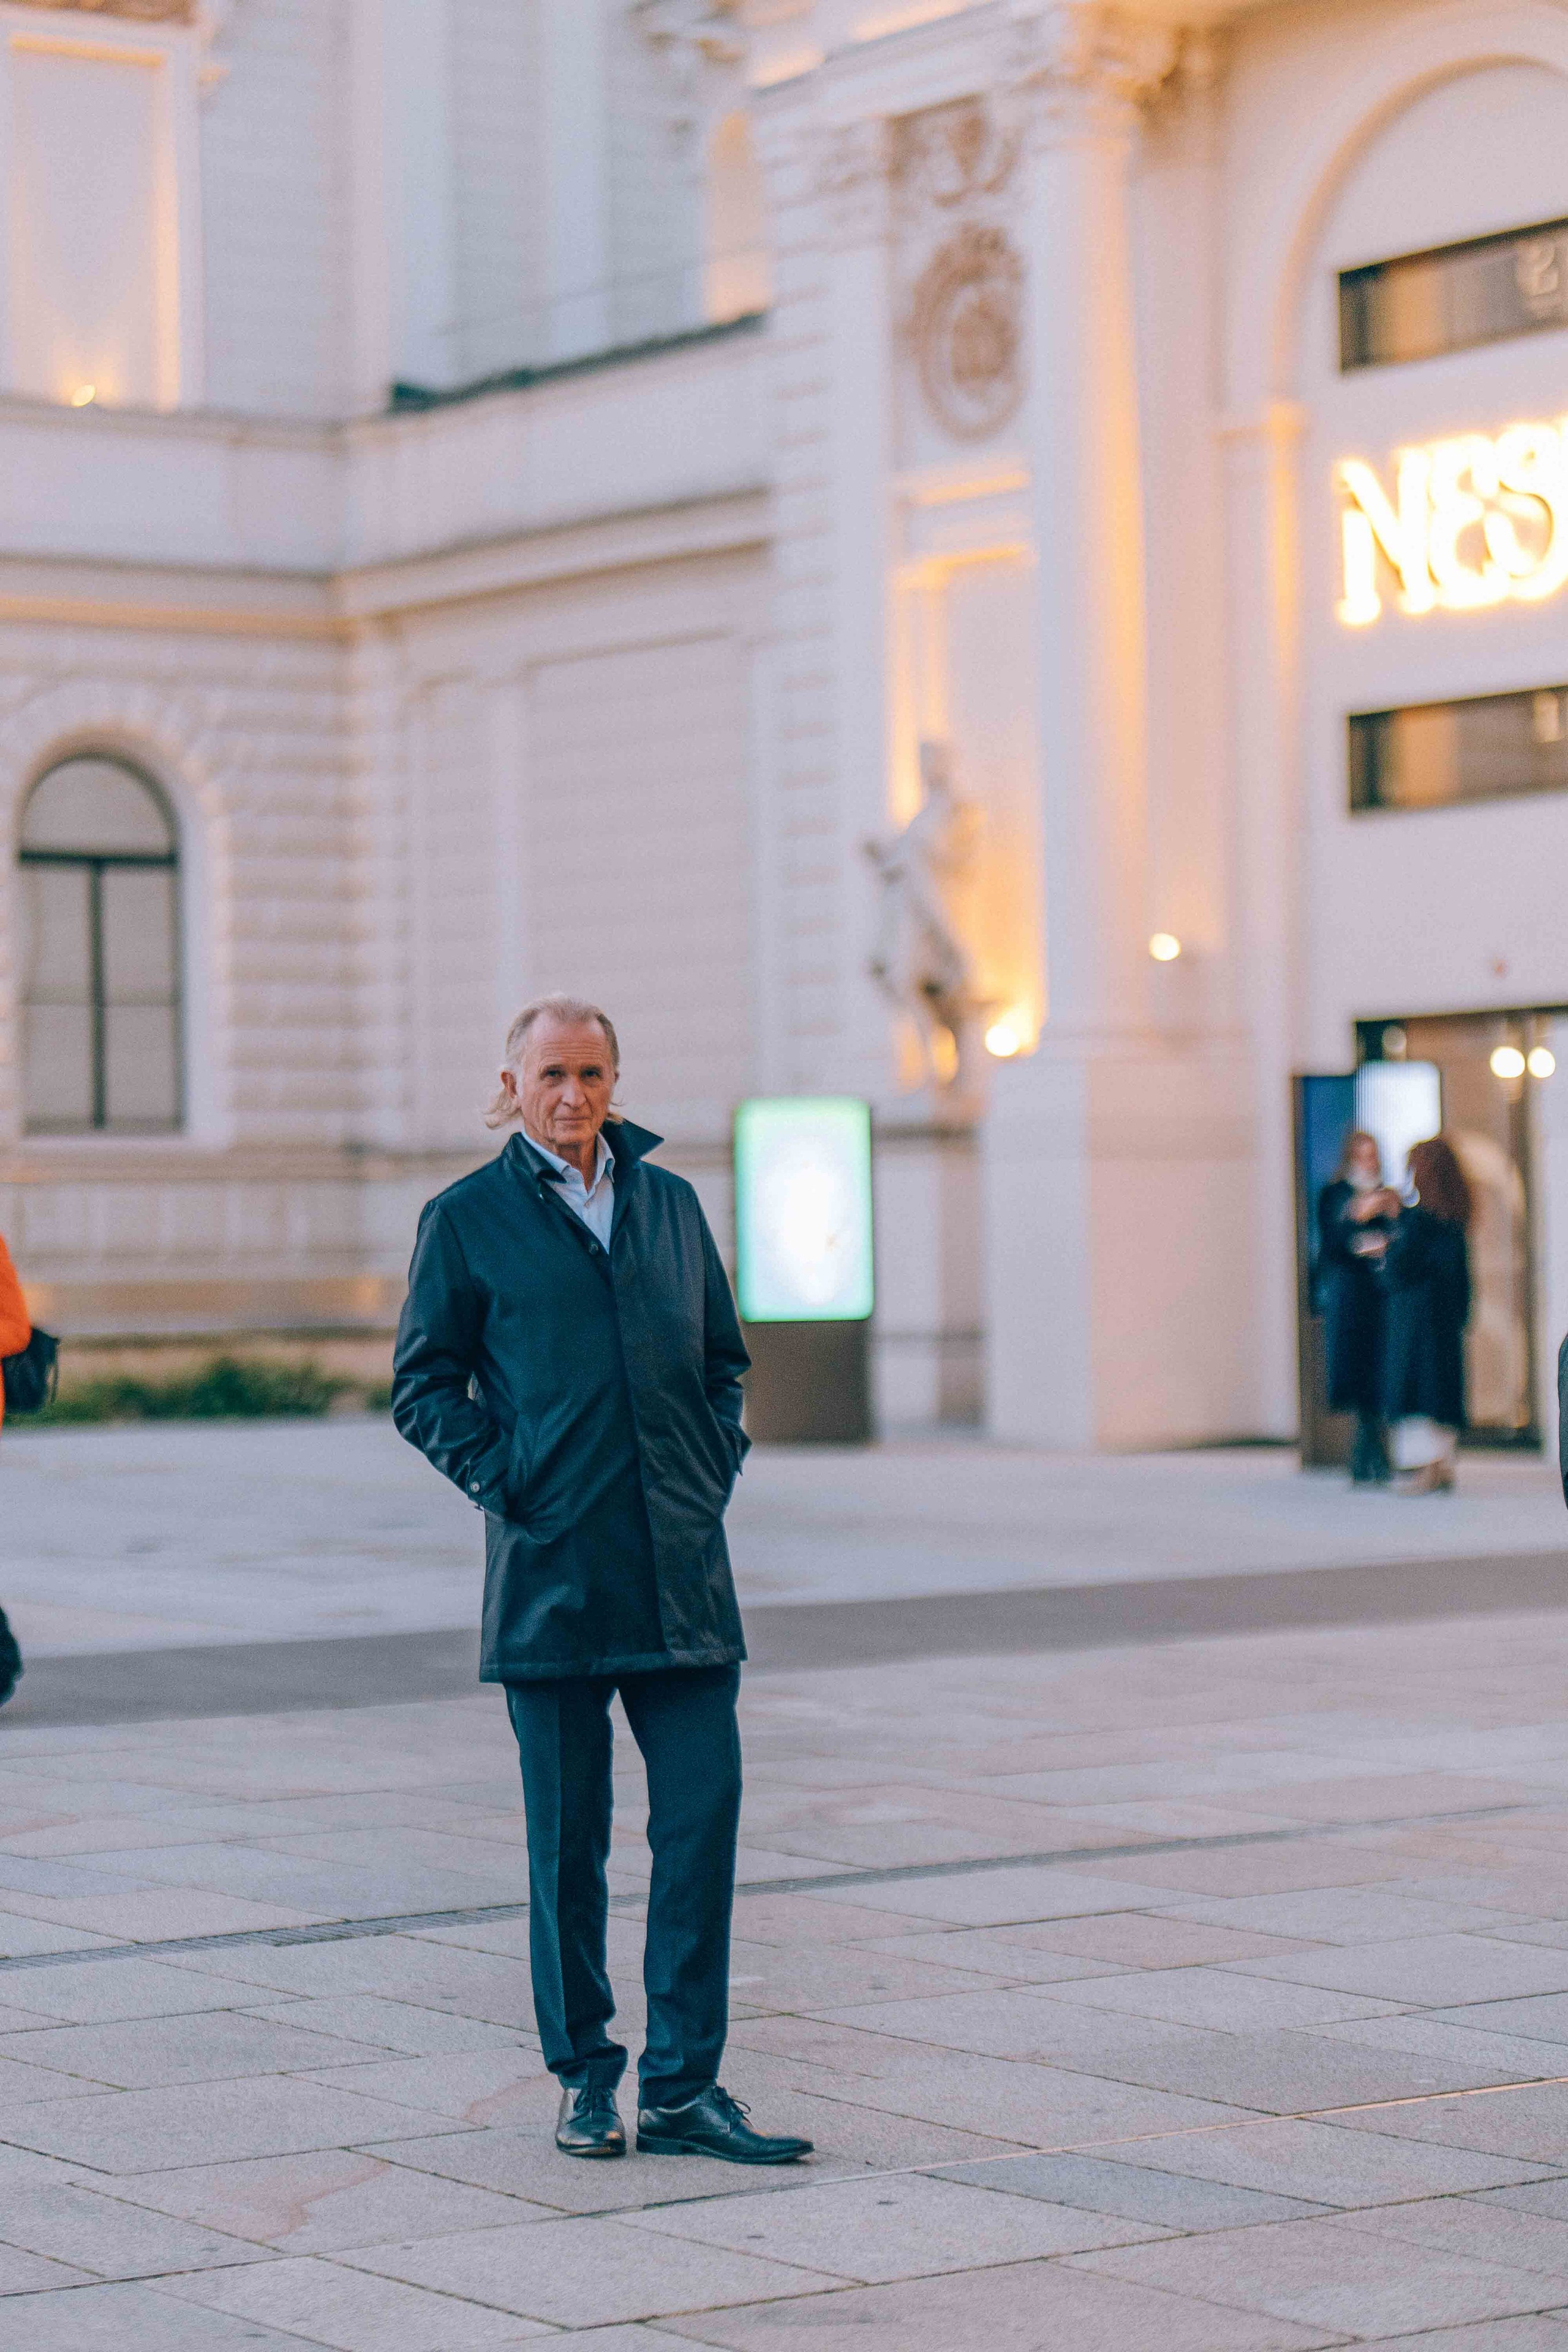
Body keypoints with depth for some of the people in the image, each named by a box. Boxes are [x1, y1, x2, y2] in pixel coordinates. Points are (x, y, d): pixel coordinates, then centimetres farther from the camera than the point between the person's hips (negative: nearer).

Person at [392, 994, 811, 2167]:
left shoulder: (670, 1203, 14)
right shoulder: (467, 1219, 2)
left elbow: (723, 1357, 23)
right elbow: (423, 1381, 5)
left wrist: (717, 1466, 8)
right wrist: (502, 1482, -6)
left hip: (682, 1571, 3)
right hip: (550, 1570, -3)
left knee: (704, 1817, -3)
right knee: (567, 1838, 4)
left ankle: (685, 2084, 3)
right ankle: (584, 2076, 17)